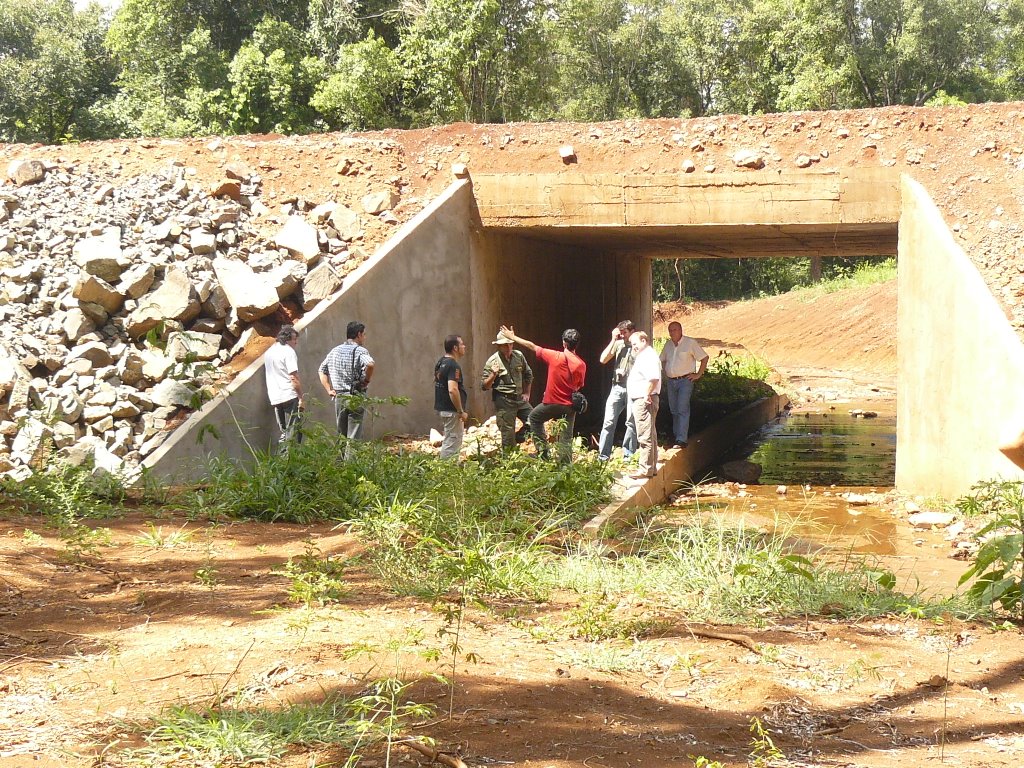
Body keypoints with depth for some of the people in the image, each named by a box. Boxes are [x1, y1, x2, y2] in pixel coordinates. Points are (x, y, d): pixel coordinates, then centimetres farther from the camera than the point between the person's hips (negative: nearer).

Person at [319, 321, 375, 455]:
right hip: (355, 398, -6)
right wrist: (367, 380, -13)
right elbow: (370, 364, -29)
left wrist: (329, 390, 13)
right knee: (353, 436, -4)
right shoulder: (360, 351, -9)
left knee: (341, 435, 15)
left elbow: (322, 370, 17)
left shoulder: (335, 351, 12)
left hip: (338, 398, 6)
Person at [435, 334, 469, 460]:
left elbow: (436, 382, 22)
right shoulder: (453, 366, -20)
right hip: (452, 410, -10)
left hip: (442, 407, 10)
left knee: (448, 442, 19)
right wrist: (461, 411, -22)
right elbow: (452, 390, -30)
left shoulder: (440, 363, 10)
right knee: (452, 444, -5)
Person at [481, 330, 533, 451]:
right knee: (508, 435, -2)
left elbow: (528, 374, 20)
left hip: (520, 399, 5)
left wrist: (527, 393, 15)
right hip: (504, 402, -5)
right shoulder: (492, 362, -9)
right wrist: (493, 374, -24)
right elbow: (484, 386, -8)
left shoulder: (518, 356, 4)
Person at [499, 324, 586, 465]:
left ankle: (543, 451, 19)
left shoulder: (555, 356, -12)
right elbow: (579, 386, 7)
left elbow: (532, 346, -2)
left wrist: (512, 337, 9)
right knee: (566, 439, 7)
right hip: (570, 406, 2)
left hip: (552, 403, -2)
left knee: (534, 418, 25)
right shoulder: (581, 364, -4)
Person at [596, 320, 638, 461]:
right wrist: (613, 340, -3)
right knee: (609, 422, 0)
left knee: (631, 423, 4)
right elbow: (603, 359, 0)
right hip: (617, 387, 3)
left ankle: (628, 455, 13)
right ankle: (603, 456, 2)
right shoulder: (618, 344, 8)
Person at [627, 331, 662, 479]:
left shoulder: (649, 356, -14)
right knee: (650, 435, 15)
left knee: (645, 436, -10)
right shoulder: (642, 356, 20)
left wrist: (647, 395, -24)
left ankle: (645, 468, -9)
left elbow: (654, 378, -28)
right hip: (639, 401, 11)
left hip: (644, 401, -11)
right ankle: (651, 466, 22)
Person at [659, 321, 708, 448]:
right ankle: (676, 434, 24)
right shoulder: (668, 344, 11)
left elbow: (704, 358, -4)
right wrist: (665, 373, 14)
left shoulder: (690, 343, -7)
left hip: (685, 380, -6)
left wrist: (698, 374, -6)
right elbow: (663, 360, 28)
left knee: (683, 410, -14)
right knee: (674, 410, 12)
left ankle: (681, 439, -18)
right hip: (671, 381, 6)